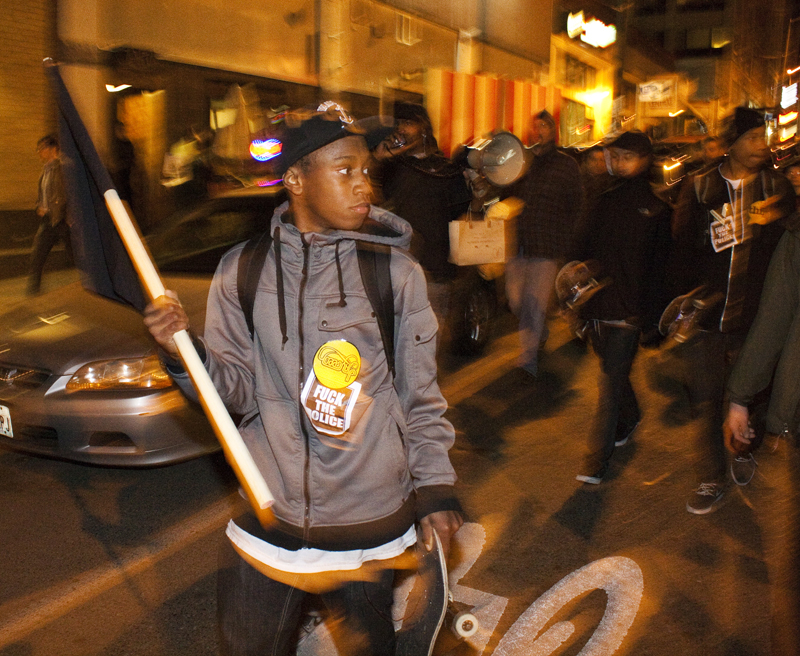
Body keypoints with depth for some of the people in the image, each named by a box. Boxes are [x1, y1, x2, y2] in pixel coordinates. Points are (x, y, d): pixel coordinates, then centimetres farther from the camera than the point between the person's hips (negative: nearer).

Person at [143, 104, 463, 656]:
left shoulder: (396, 272, -5)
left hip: (371, 522, -1)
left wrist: (435, 488, 2)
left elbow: (419, 393, 1)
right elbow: (239, 388, -3)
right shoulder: (243, 269, -3)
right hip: (269, 515, 1)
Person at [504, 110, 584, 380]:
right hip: (517, 243, 4)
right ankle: (540, 335, 36)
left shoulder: (567, 165, 5)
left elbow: (575, 209, 5)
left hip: (547, 246, -3)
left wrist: (566, 246, -2)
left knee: (535, 303, -5)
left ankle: (528, 360, 6)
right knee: (516, 299, 7)